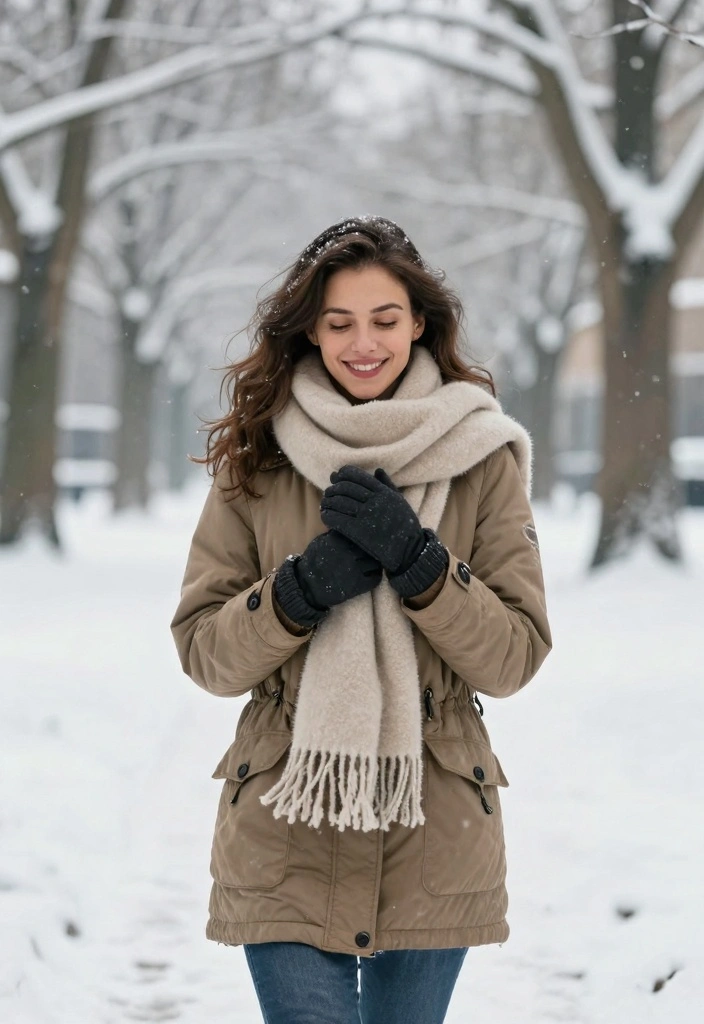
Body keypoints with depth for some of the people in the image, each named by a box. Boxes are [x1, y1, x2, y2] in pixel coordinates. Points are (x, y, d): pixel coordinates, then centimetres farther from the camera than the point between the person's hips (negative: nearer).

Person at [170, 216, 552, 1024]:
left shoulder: (481, 460, 1)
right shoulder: (255, 463, 3)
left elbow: (515, 658, -3)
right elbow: (202, 651, 1)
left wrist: (418, 561, -17)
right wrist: (303, 587, -16)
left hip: (434, 838, 1)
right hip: (286, 837, 0)